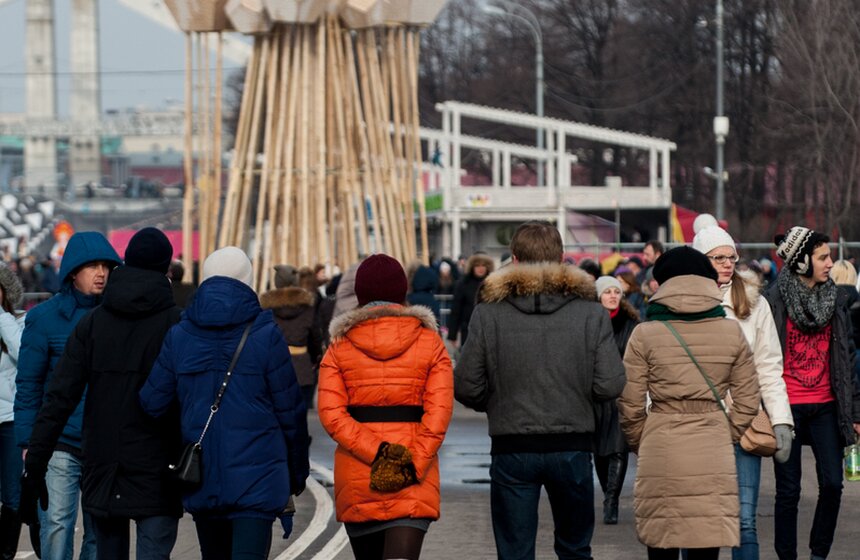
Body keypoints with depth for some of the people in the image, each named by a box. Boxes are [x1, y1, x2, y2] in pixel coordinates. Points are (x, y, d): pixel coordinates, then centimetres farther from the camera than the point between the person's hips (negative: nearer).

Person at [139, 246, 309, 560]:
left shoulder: (179, 336, 1)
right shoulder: (265, 335, -7)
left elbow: (152, 404, 2)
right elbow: (290, 409, -3)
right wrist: (297, 472, 11)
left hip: (200, 475, 4)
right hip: (257, 476, -4)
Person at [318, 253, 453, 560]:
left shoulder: (340, 346, 2)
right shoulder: (430, 342, 1)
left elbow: (331, 414, -9)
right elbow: (439, 413, -10)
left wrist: (378, 455, -13)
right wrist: (411, 466, -11)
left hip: (356, 475, 2)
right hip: (415, 476, -1)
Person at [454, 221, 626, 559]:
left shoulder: (488, 313, -5)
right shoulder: (591, 312, -3)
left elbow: (466, 388, -6)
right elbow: (609, 386, -7)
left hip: (511, 449, -1)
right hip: (572, 447, 1)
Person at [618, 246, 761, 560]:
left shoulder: (645, 335, -2)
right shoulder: (731, 333, 3)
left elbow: (630, 404, 0)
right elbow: (748, 400, 7)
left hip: (661, 456, -1)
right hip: (713, 458, 1)